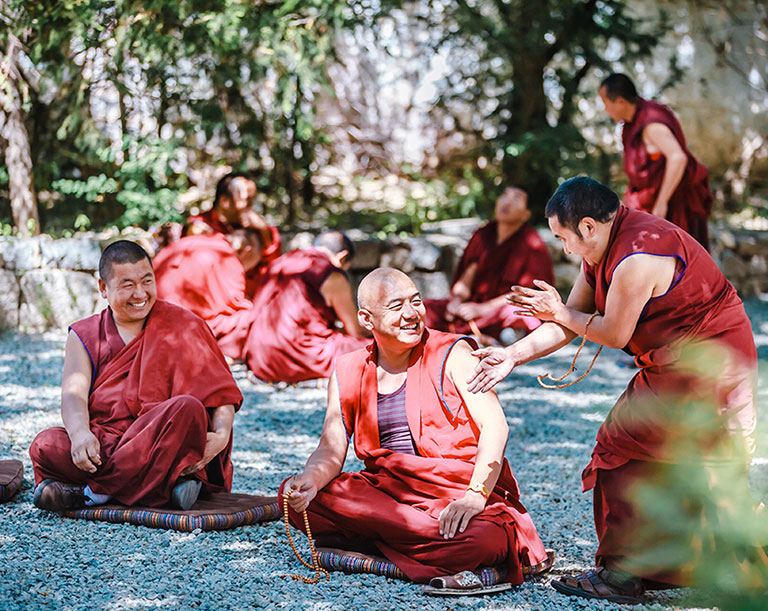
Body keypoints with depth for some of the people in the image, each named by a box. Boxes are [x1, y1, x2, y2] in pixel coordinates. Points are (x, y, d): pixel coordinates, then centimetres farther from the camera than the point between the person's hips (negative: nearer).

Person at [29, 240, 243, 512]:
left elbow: (220, 390, 2)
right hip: (103, 446, 1)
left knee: (187, 407, -32)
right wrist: (80, 433, -26)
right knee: (46, 446, -26)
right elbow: (73, 394, -3)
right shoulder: (84, 337, 14)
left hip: (164, 447, 0)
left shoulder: (183, 326, 10)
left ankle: (97, 491, -28)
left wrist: (222, 434, -20)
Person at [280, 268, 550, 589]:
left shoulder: (452, 355, 0)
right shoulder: (348, 373, 11)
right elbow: (331, 451, 5)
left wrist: (475, 495, -26)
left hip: (458, 489, -4)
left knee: (485, 540, -37)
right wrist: (310, 479, -20)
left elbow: (494, 425, -10)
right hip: (383, 492, 5)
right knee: (295, 497, -20)